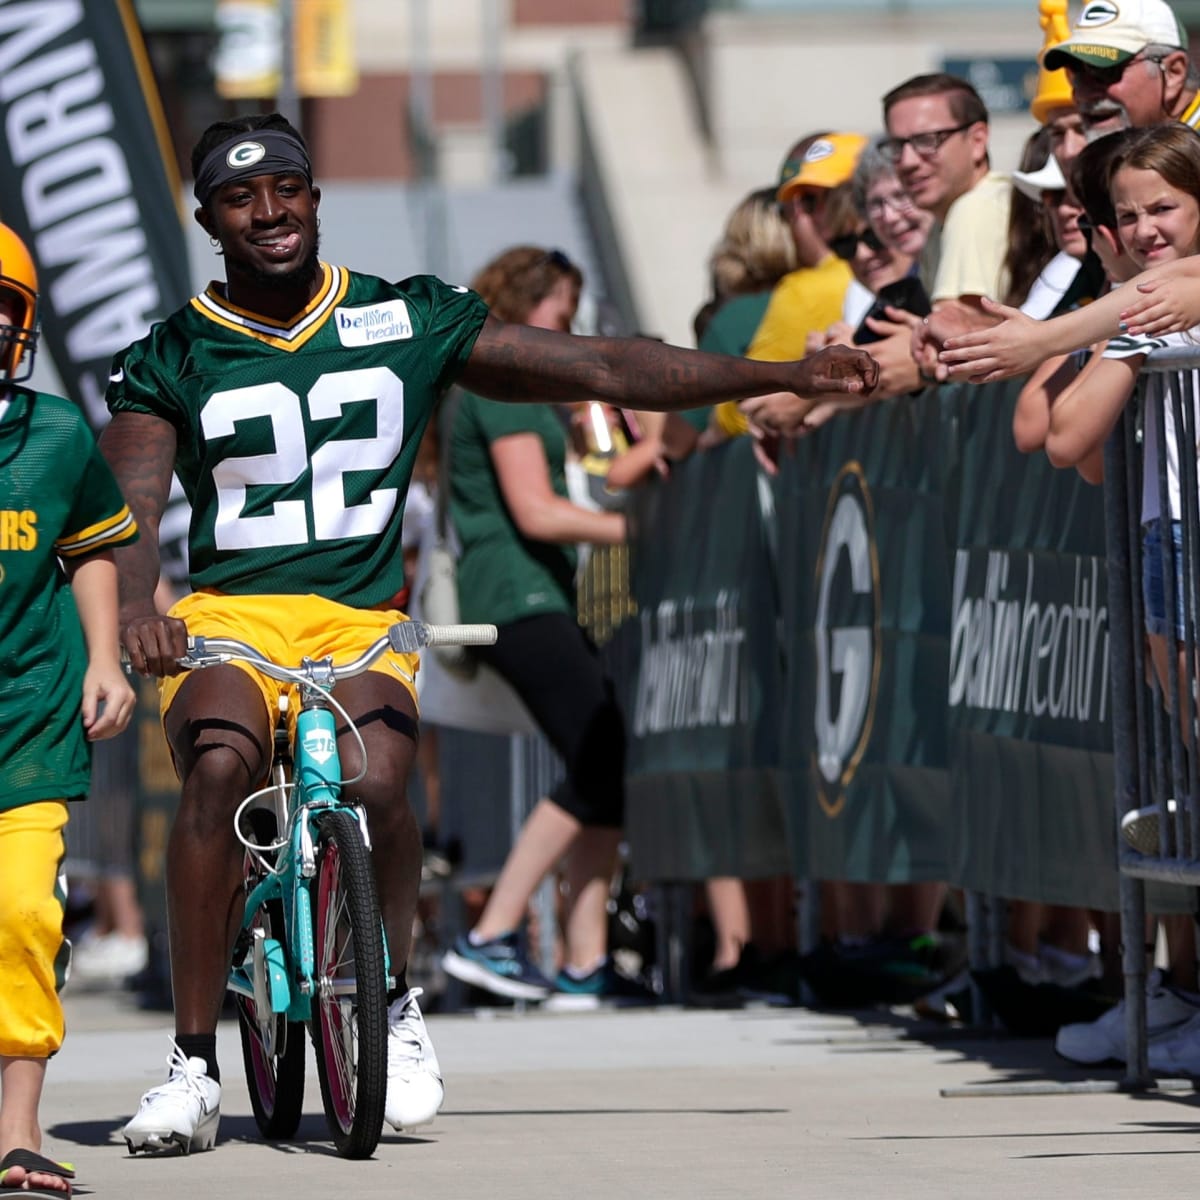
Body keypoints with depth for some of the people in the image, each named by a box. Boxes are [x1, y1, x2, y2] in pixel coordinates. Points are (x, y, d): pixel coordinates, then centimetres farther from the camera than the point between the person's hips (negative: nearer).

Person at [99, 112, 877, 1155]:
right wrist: (134, 607, -31)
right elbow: (133, 501, -7)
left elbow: (601, 370, 8)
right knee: (220, 768, -32)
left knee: (375, 785, -30)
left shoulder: (406, 323, 9)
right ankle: (194, 1065, -23)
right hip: (228, 613, 0)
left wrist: (788, 375, 2)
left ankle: (395, 1001, -1)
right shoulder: (172, 359, 7)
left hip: (361, 623, 1)